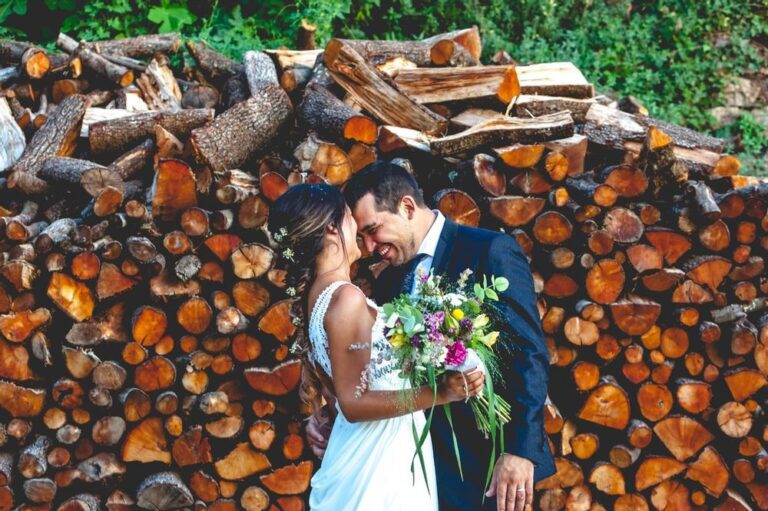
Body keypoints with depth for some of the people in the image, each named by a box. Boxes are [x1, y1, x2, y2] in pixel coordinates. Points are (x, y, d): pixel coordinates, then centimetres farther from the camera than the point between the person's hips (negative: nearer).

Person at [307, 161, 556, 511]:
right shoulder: (389, 282, 12)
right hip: (422, 462, 6)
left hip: (483, 462, -6)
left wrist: (520, 449, -20)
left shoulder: (491, 252, -8)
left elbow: (529, 354, -13)